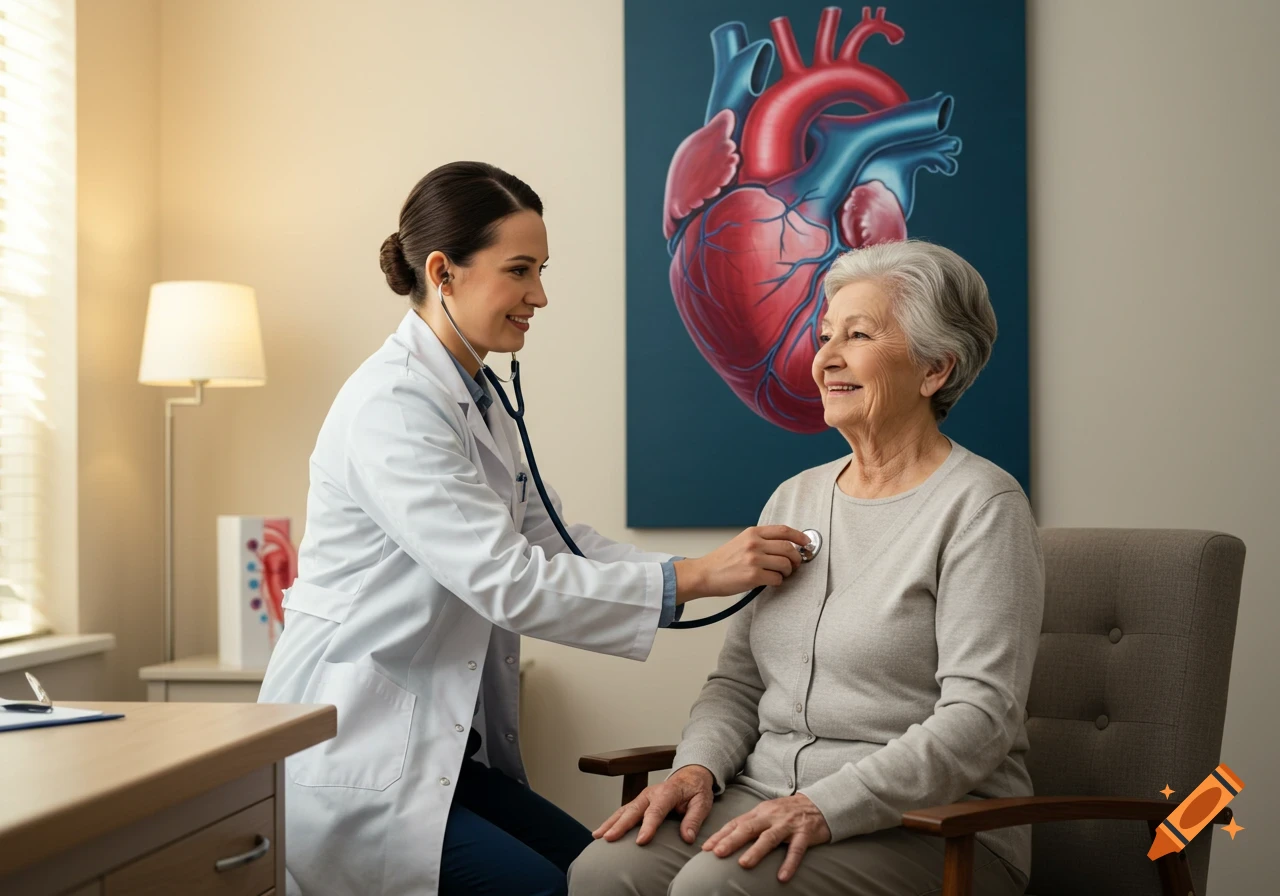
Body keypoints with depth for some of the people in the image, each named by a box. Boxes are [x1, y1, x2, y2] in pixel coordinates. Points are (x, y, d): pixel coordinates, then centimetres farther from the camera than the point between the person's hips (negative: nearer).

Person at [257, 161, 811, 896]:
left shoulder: (475, 400, 10)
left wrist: (728, 570, -7)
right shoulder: (393, 407, -20)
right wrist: (695, 577, -26)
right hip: (353, 761, -9)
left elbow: (553, 542, 5)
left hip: (441, 748, 9)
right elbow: (508, 583, -27)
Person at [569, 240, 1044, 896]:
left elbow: (979, 717, -15)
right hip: (767, 794, 6)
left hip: (929, 826, -6)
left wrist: (826, 807, -24)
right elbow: (738, 680, 16)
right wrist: (699, 768, -5)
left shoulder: (980, 505, -6)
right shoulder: (793, 499, 15)